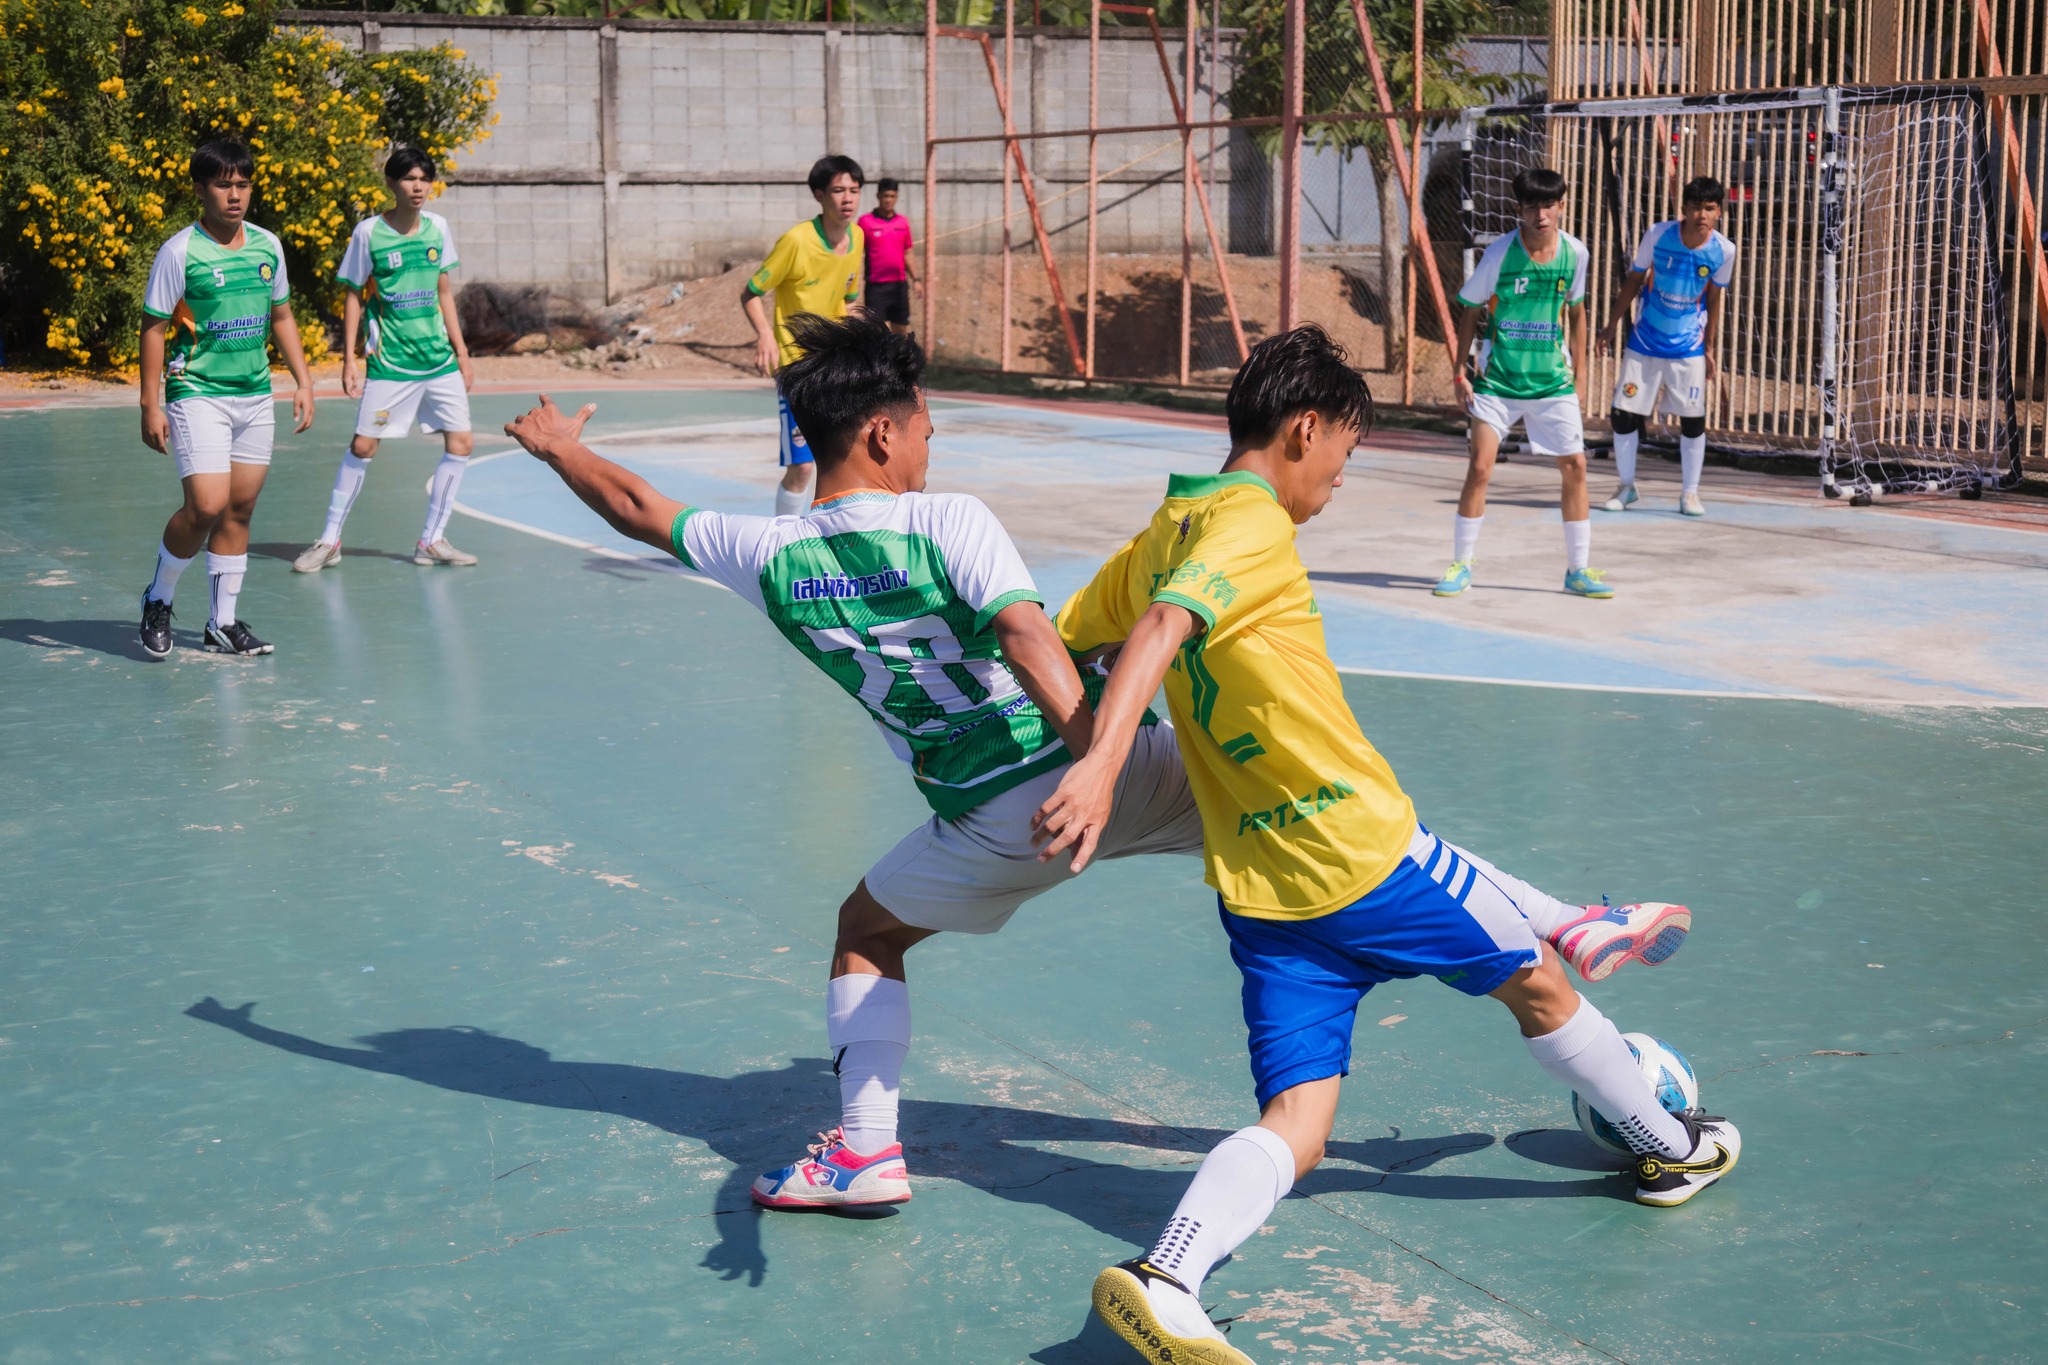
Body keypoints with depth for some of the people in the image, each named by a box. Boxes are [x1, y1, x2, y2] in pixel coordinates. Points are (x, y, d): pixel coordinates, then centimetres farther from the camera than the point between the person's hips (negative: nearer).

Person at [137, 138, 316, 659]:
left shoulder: (267, 246, 6)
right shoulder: (180, 252, -9)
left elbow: (281, 317, 18)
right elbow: (153, 327, -7)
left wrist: (303, 381, 12)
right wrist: (151, 405, -11)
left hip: (255, 396, 5)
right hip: (197, 395, -5)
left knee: (240, 509, 7)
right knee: (206, 507, -15)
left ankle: (224, 623, 18)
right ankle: (158, 599, 9)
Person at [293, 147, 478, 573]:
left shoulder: (437, 227, 4)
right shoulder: (368, 232, -7)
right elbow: (353, 296, -1)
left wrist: (462, 354, 11)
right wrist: (349, 359, -6)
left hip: (440, 361, 4)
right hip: (389, 362, -4)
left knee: (460, 444, -1)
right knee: (362, 446, -4)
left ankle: (432, 540, 11)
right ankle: (329, 540, 10)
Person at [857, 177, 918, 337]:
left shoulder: (903, 222, 7)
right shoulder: (865, 221, -5)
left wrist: (915, 279, 9)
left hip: (899, 285, 4)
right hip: (876, 286, -4)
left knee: (902, 330, 11)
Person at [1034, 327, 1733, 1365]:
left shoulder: (1157, 538, 11)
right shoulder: (1251, 523, -13)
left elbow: (1054, 642, 16)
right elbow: (1162, 631, -29)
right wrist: (1102, 762, -41)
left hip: (1258, 896, 7)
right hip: (1367, 853, -7)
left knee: (1295, 1130, 2)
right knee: (1536, 984, 18)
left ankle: (1165, 1275, -24)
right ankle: (1671, 1146, 39)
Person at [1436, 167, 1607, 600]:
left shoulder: (1574, 252, -2)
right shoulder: (1500, 252, -11)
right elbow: (1470, 311, -1)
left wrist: (1579, 372, 11)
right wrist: (1460, 373, -4)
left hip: (1552, 382, 3)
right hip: (1498, 381, -3)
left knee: (1575, 466, 0)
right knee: (1480, 467, -8)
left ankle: (1578, 569, 12)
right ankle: (1461, 566, 5)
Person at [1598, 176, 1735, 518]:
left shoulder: (1723, 251, -10)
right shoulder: (1658, 235, -13)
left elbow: (1713, 300, 3)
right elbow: (1634, 280, 0)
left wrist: (1709, 349, 5)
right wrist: (1613, 324, 2)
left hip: (1688, 348, 0)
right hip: (1643, 342, 0)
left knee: (1693, 419, -1)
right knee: (1623, 413, 0)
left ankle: (1690, 492, 14)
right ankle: (1626, 486, 19)